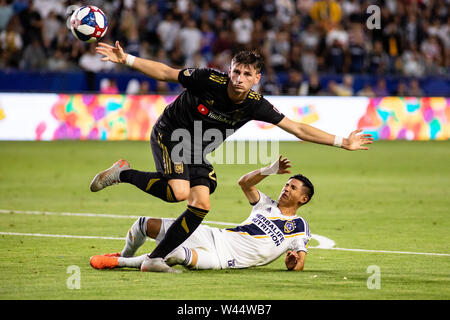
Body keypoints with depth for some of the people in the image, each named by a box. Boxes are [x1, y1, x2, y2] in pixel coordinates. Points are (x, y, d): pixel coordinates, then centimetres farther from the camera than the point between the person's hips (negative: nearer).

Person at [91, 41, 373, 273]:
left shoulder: (255, 105, -13)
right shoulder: (209, 80, -24)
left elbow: (298, 129, -9)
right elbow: (166, 73, -13)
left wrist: (342, 142, -12)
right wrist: (126, 59, -19)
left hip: (197, 153, 6)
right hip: (168, 135, -6)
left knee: (201, 205, -9)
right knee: (179, 192, -28)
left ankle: (156, 257, -1)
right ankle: (124, 173, -6)